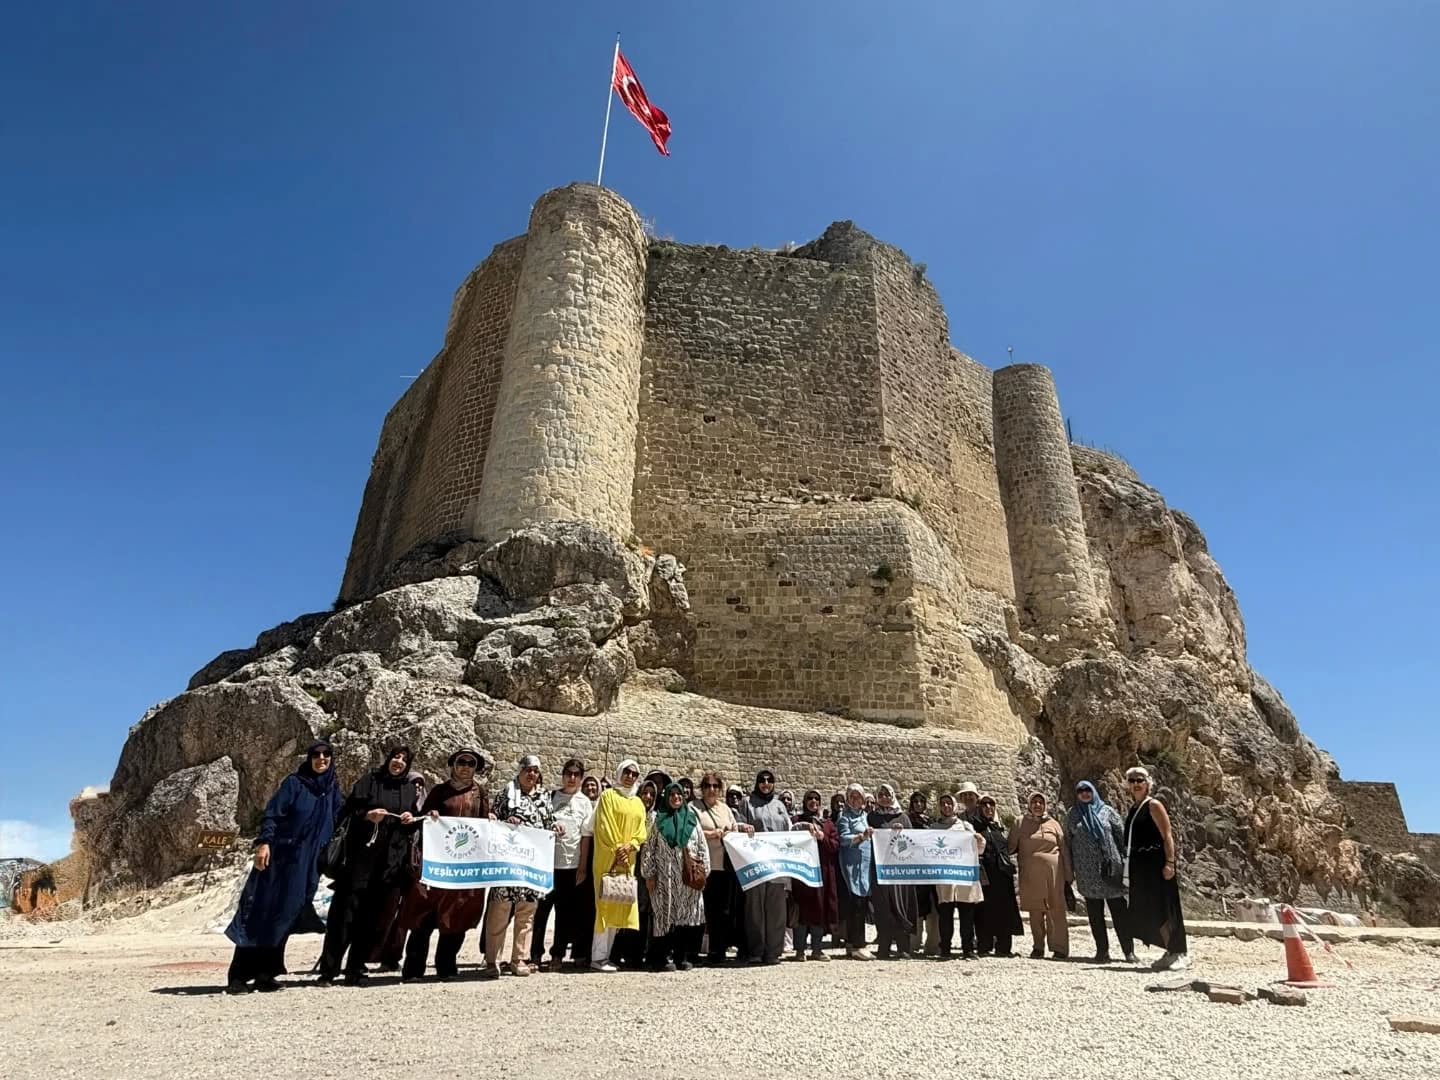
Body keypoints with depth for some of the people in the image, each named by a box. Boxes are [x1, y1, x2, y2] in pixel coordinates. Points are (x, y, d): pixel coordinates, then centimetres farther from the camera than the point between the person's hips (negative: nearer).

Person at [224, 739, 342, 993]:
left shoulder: (332, 789, 11)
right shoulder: (293, 783, -3)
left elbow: (336, 824, 16)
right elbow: (271, 814, -10)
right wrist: (264, 842, -23)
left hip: (308, 864, 4)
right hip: (279, 857, -4)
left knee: (286, 915, 4)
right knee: (260, 912, -4)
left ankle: (264, 973, 12)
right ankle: (238, 976, 2)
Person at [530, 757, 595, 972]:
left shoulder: (585, 803, 3)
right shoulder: (550, 797, 2)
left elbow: (586, 836, 3)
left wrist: (583, 867, 0)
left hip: (571, 864, 1)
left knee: (566, 912, 6)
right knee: (542, 908, 2)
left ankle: (557, 956, 16)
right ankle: (535, 955, 12)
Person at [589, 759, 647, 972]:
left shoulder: (638, 803, 16)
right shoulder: (608, 795, -1)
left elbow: (641, 832, 9)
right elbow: (604, 827, -8)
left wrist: (629, 847, -9)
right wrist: (617, 851, -14)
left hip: (628, 861, 6)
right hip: (608, 859, -6)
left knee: (619, 906, 6)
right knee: (606, 905, -8)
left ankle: (605, 955, 13)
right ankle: (597, 957, -4)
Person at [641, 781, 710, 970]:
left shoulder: (692, 818, 11)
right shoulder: (657, 818, 5)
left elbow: (702, 846, 11)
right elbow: (648, 847, 2)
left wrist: (703, 871, 4)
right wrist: (649, 874, -3)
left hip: (689, 877, 2)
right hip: (665, 877, -2)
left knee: (688, 914, 0)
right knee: (665, 915, -2)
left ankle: (685, 956, 10)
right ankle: (664, 957, 5)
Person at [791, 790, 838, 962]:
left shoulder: (828, 823, 17)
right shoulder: (797, 821, 8)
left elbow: (836, 845, 7)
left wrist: (822, 838, -8)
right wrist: (807, 833, -17)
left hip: (823, 871, 3)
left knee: (820, 909, 4)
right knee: (802, 909, -4)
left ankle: (816, 949, 14)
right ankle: (800, 950, 4)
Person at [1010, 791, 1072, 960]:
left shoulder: (1053, 824, 10)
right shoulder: (1020, 824, 9)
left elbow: (1064, 850, 11)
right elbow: (1011, 847, 12)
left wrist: (1067, 875, 7)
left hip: (1053, 873, 0)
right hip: (1030, 875, 1)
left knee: (1056, 910, -4)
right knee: (1035, 912, 5)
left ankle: (1059, 948, 3)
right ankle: (1038, 947, 15)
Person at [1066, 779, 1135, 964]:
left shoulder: (1107, 810, 5)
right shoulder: (1072, 815, 9)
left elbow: (1122, 834, 5)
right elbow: (1068, 842, 11)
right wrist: (1070, 869, 8)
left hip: (1111, 867, -1)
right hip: (1087, 871, 1)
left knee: (1119, 910, -1)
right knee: (1095, 913, 4)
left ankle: (1129, 950, 6)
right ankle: (1102, 950, 11)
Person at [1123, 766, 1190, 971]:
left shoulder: (1153, 805, -7)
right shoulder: (1133, 808, 16)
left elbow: (1167, 835, -13)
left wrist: (1170, 862, -21)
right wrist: (1129, 865, 18)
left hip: (1156, 865, -8)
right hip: (1140, 866, 8)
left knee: (1161, 910, -6)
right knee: (1146, 912, 8)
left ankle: (1181, 954, 5)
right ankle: (1171, 952, 18)